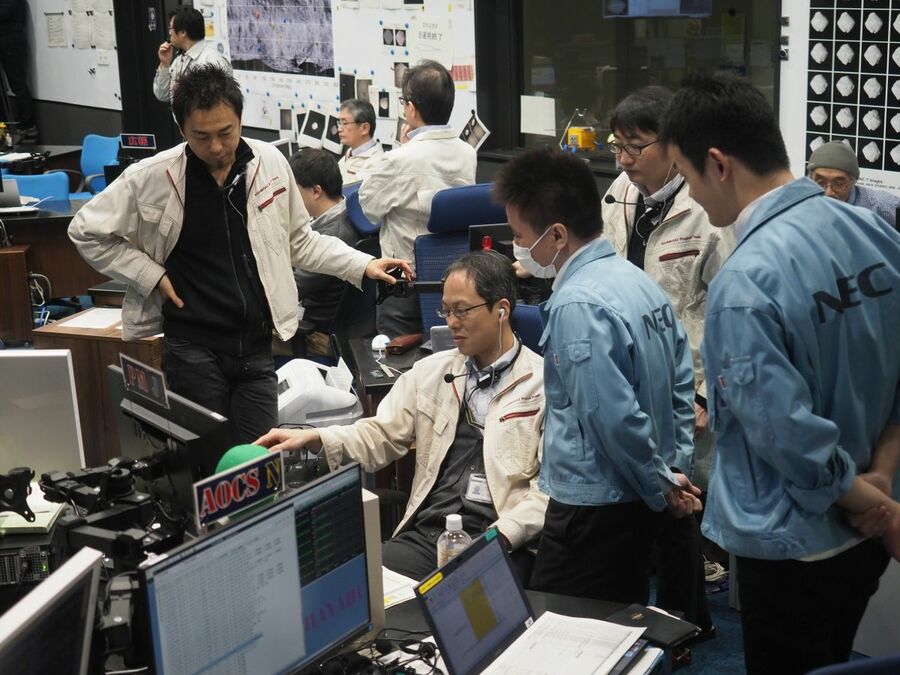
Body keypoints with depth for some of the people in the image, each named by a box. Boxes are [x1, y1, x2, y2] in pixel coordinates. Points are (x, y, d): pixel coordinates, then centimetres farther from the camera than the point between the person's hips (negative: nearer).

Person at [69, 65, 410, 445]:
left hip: (256, 348, 3)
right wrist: (152, 275, -5)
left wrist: (363, 266, 7)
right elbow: (85, 232, 4)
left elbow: (298, 240, 15)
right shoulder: (151, 178, -7)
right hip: (194, 349, -2)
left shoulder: (270, 163, 1)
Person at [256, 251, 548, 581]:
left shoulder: (543, 384, 2)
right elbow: (381, 435, 14)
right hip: (425, 533, 4)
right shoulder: (430, 372, 17)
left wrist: (499, 538, -17)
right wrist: (313, 438, -4)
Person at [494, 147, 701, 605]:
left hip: (591, 508, -9)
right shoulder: (641, 282, 6)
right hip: (640, 503, 9)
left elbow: (614, 417, -24)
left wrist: (661, 485, -11)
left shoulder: (576, 305, -22)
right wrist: (675, 467, 12)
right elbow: (682, 383, 12)